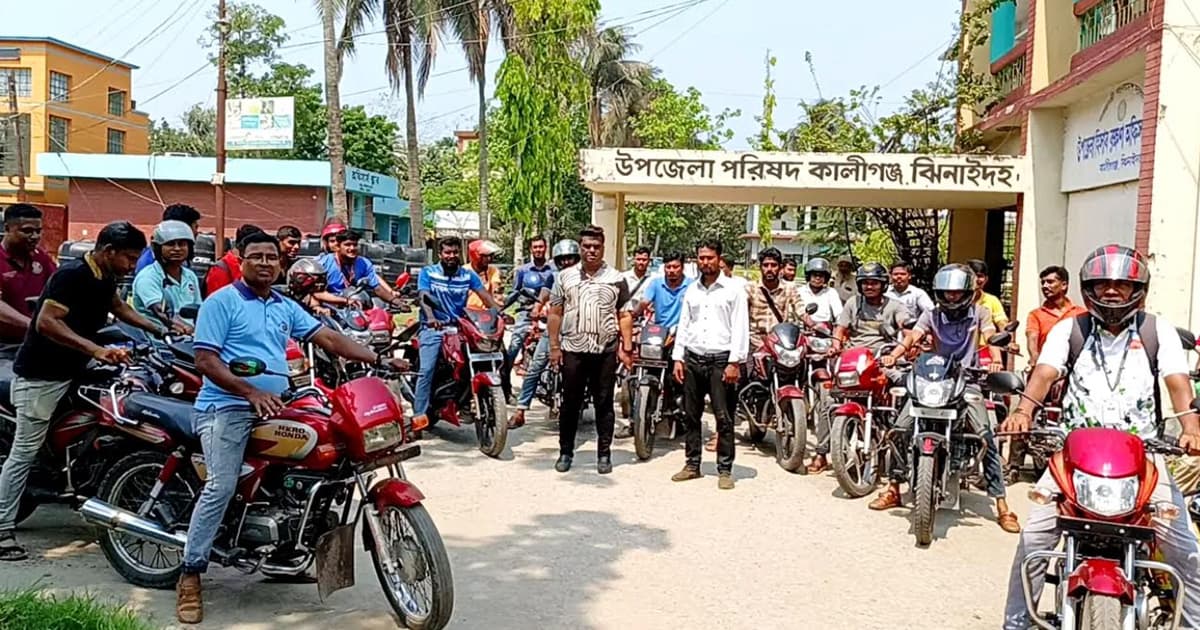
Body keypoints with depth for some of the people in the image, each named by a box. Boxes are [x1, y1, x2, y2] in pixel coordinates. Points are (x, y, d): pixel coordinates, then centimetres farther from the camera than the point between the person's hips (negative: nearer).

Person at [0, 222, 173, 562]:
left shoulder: (104, 278, 6)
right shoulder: (71, 275, -21)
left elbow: (119, 307, 26)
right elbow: (46, 322, -31)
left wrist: (160, 329, 19)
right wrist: (96, 350, -39)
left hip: (72, 372, 9)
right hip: (40, 376, -9)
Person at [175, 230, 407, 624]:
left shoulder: (286, 307, 17)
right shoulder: (221, 302, -3)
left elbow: (327, 338, 10)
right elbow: (205, 360, -11)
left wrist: (377, 359, -3)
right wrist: (251, 392, -22)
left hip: (274, 407, 7)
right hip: (228, 407, -7)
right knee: (221, 487, -20)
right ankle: (190, 576, -9)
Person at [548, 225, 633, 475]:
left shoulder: (616, 279, 5)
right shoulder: (566, 277, 7)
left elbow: (624, 316, 4)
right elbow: (555, 313, 8)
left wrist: (627, 348, -2)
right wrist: (554, 346, 2)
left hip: (606, 351, -1)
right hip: (573, 350, 1)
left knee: (604, 404, 6)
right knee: (570, 403, 7)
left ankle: (604, 454, 15)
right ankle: (565, 452, 18)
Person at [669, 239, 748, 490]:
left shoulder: (733, 290, 0)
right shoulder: (691, 290, 15)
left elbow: (740, 328, -5)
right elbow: (683, 325, 16)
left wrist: (734, 362, -12)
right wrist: (678, 358, 8)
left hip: (721, 360, -5)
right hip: (692, 359, 5)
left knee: (724, 418, -3)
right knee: (691, 415, 8)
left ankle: (725, 469, 4)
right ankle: (692, 464, 17)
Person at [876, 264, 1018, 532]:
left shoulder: (979, 313, 5)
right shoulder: (932, 315, 8)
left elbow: (990, 337, -11)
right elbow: (912, 336, -6)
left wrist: (995, 360, -34)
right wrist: (893, 355, -27)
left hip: (967, 380, -2)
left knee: (985, 436, -18)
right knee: (900, 428, -11)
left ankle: (1001, 505, -11)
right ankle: (894, 489, 5)